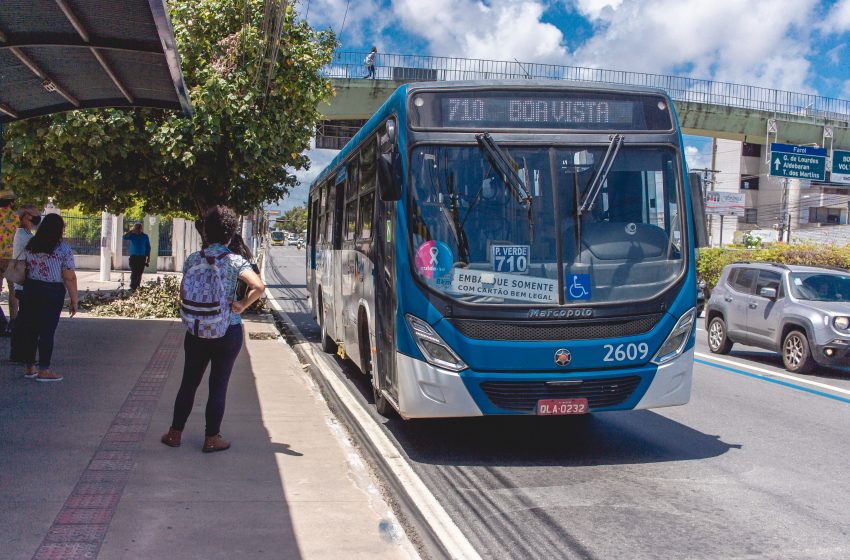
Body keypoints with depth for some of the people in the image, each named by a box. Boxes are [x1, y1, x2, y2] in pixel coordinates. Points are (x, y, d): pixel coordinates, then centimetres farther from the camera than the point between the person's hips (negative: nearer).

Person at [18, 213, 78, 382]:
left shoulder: (30, 246, 6)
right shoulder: (63, 249, -10)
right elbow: (70, 278, -11)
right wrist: (74, 301, -5)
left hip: (30, 289, 5)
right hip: (52, 292, -5)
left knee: (30, 329, 12)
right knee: (47, 331, -1)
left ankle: (30, 368, 20)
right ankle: (44, 371, 3)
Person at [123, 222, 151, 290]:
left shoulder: (145, 236, 7)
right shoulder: (132, 235, 4)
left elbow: (148, 247, 9)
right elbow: (125, 237, -15)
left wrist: (148, 258, 5)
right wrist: (131, 231, -15)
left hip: (142, 257, 1)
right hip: (133, 257, -1)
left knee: (139, 273, 3)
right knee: (134, 272, -11)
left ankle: (137, 286, 12)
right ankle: (132, 286, -16)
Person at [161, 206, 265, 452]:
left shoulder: (193, 259, 1)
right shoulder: (235, 261, -9)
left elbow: (183, 291, 4)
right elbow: (259, 286, -22)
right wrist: (241, 305, -11)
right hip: (228, 331, -3)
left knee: (189, 382, 15)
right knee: (218, 385, 6)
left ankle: (175, 433, 23)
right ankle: (211, 439, 14)